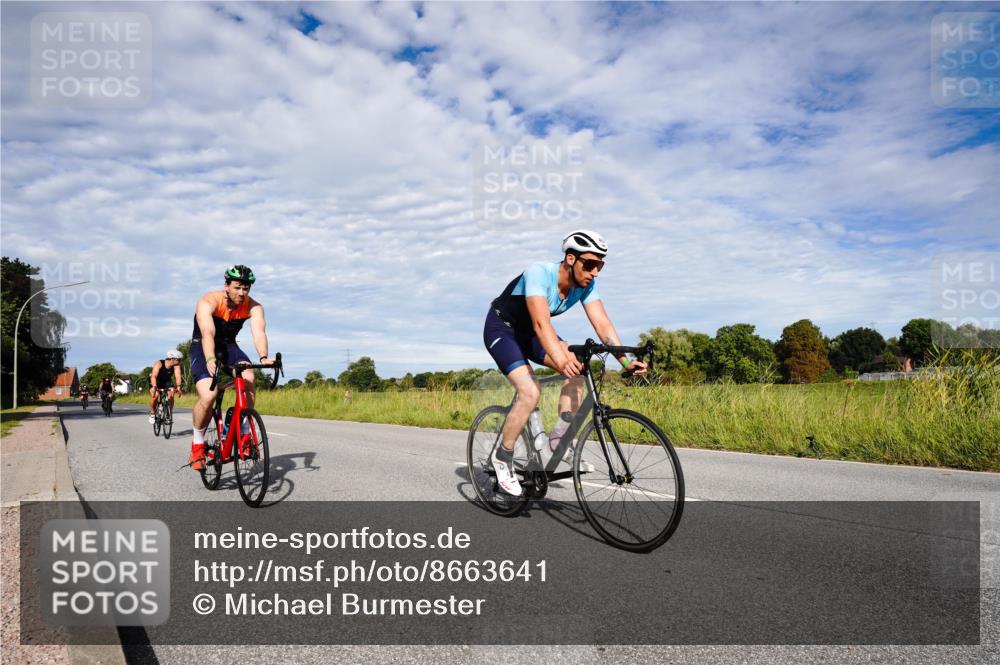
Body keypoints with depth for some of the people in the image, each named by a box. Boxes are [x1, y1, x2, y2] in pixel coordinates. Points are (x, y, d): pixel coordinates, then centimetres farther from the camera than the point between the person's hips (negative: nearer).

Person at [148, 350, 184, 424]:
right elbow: (154, 376, -43)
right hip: (156, 382, -3)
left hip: (167, 381, 3)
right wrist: (154, 387, -59)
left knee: (171, 395, -23)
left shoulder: (176, 365, -22)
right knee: (155, 395, -28)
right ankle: (152, 413, -5)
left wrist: (178, 387, -51)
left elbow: (178, 376, -34)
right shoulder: (159, 364, -31)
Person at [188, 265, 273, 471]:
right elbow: (207, 333, -40)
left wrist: (263, 358, -52)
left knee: (248, 379, -28)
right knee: (207, 396, -23)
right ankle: (197, 444, 2)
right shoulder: (208, 302, -25)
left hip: (229, 347, 3)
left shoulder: (253, 307, -17)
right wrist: (210, 359, -57)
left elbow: (259, 332, -32)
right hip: (203, 349, -3)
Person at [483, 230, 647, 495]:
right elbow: (541, 323, -44)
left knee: (577, 369, -16)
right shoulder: (539, 273, -33)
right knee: (531, 391, -24)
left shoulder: (586, 284, -14)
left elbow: (602, 323, -21)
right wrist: (561, 359, -59)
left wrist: (626, 361, -34)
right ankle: (502, 457, -6)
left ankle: (560, 438, -2)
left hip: (529, 333, 7)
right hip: (501, 329, -6)